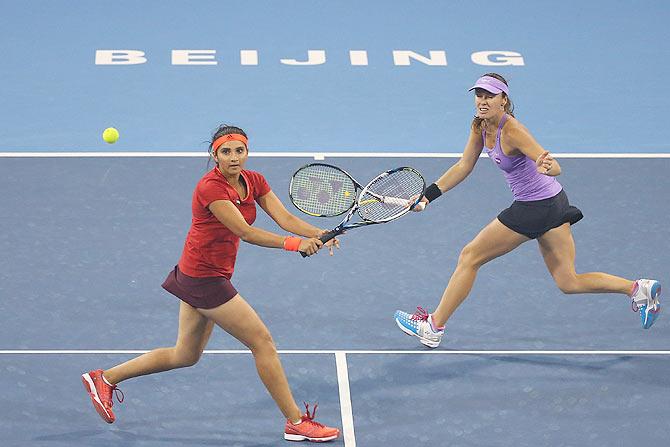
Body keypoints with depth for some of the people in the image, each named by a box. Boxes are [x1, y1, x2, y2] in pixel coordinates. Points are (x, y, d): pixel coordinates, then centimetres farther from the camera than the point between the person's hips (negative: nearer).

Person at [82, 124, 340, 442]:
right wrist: (294, 244, -39)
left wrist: (320, 234, -24)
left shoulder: (254, 181, 2)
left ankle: (104, 378, 28)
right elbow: (245, 232, -31)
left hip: (201, 276, 9)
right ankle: (296, 422, 3)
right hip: (204, 278, -9)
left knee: (185, 356, 19)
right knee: (262, 342, -5)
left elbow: (285, 218, -6)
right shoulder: (210, 187, -23)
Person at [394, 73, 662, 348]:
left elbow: (556, 168, -29)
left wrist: (546, 167, -51)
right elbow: (464, 166, 13)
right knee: (568, 283, 12)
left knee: (469, 257, 0)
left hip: (537, 208, -9)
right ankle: (639, 289, 11)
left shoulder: (512, 130, -23)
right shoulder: (480, 127, 2)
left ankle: (433, 327, 10)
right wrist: (429, 194, 9)